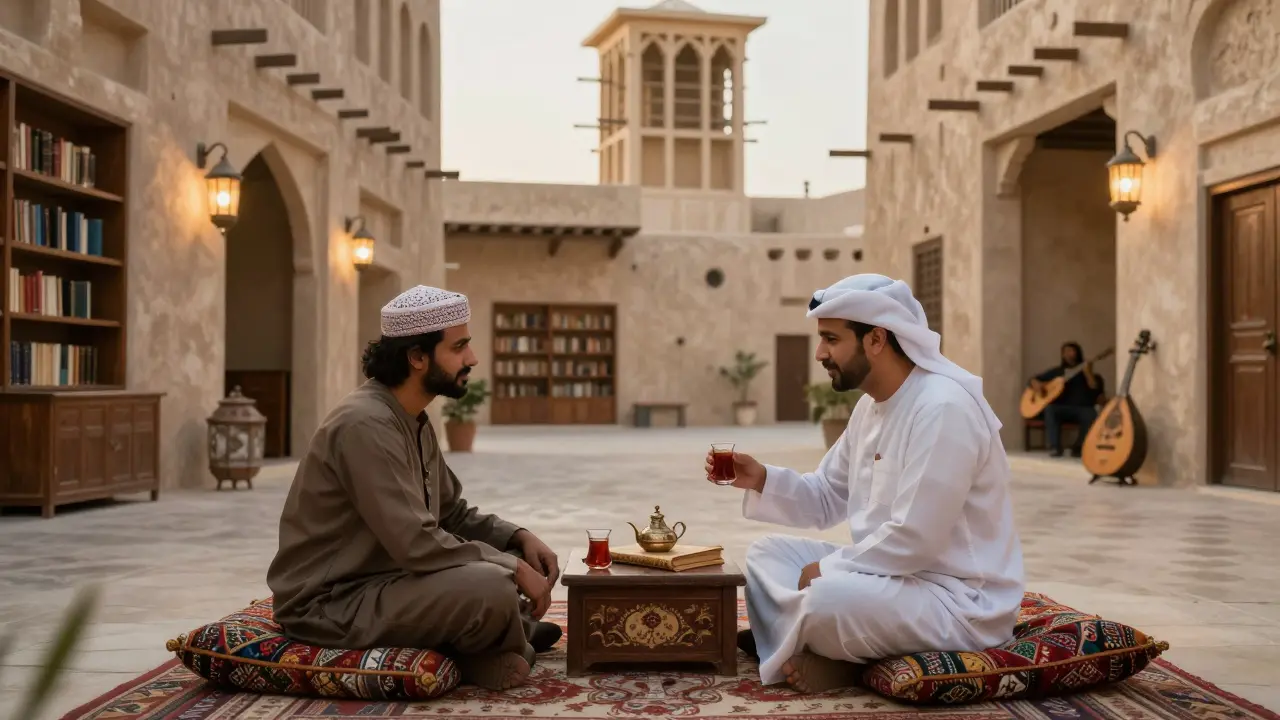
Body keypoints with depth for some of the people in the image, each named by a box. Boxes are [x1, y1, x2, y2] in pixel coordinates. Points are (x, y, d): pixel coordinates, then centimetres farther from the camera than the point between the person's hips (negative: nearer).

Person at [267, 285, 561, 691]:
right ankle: (492, 655, 1)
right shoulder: (367, 424, -23)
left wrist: (519, 539, 0)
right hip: (331, 604, -10)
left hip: (381, 578, 10)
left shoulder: (415, 421, 9)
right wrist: (512, 568, -20)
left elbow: (454, 513, 17)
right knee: (491, 589, -27)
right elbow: (416, 543, -29)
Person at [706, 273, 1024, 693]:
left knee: (828, 598, -34)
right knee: (767, 553, 9)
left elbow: (914, 540, -27)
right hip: (891, 575, 10)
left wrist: (829, 568, -14)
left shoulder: (942, 409, -22)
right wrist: (762, 480, -2)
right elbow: (825, 500, 15)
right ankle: (808, 650, -12)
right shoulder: (870, 406, 9)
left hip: (960, 601, -10)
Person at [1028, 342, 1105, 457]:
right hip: (1061, 408, 1)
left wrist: (1088, 373, -17)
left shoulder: (1085, 371, 11)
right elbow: (1033, 380, 19)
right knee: (1050, 409, -33)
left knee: (1091, 415, -35)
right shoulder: (1057, 371, 16)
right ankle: (1054, 447, -36)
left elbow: (1095, 389, -5)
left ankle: (1078, 447, -19)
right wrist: (1036, 384, -5)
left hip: (1082, 408, -1)